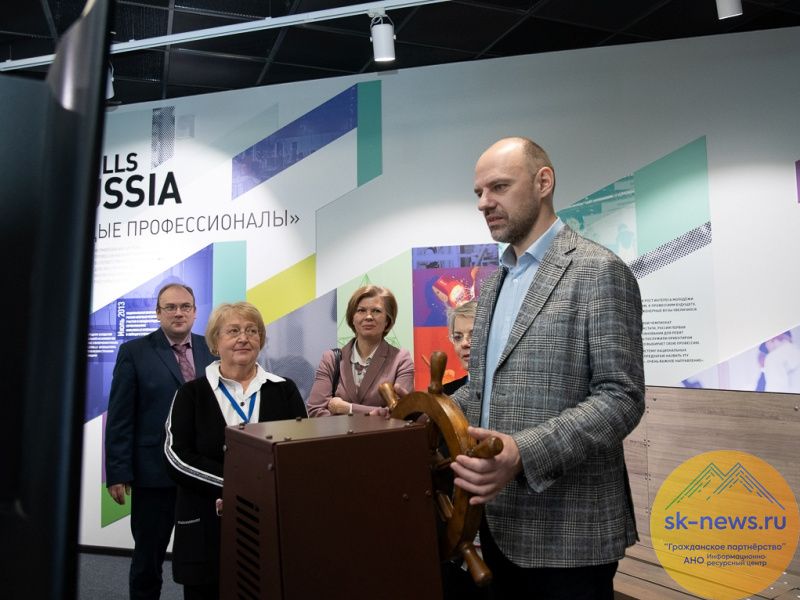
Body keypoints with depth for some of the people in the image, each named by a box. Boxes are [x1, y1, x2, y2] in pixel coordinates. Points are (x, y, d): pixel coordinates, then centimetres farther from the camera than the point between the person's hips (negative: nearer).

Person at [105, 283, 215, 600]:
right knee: (148, 554, 14)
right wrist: (118, 473, -8)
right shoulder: (134, 352, -2)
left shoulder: (211, 350, 5)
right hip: (155, 470, -2)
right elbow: (119, 417, -4)